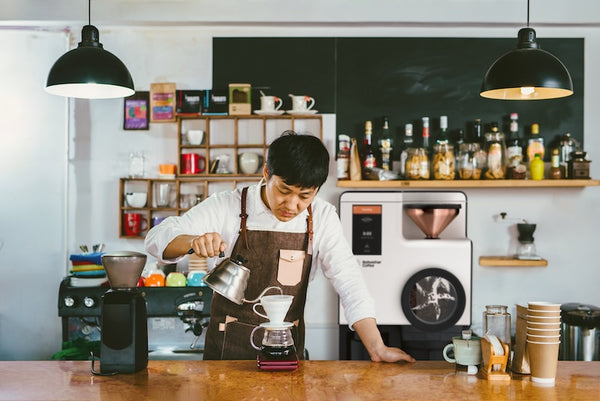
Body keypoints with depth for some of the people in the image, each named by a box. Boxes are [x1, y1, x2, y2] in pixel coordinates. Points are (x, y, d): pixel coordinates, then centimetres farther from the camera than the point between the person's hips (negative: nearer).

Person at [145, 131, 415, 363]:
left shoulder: (322, 217, -4)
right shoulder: (228, 207, -9)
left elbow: (348, 281, -6)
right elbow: (157, 238, -9)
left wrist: (377, 349, -15)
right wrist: (193, 241, -31)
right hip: (228, 348, -2)